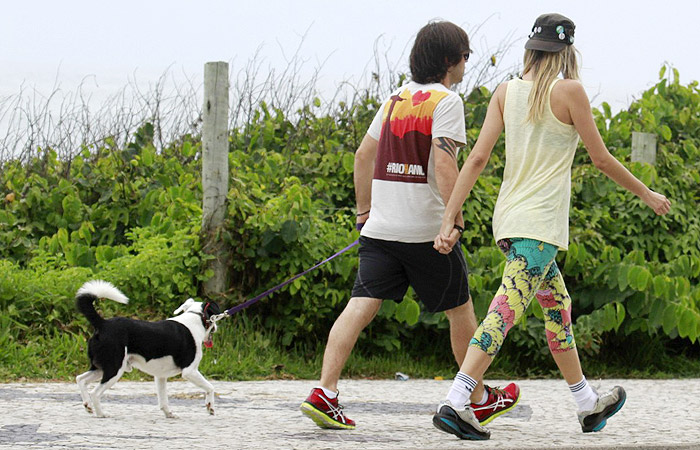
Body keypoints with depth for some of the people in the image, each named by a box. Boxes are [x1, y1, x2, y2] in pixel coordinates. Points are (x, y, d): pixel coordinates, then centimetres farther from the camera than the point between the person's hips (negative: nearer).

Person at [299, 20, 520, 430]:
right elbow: (444, 161, -19)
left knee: (361, 306, -3)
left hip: (380, 228, 6)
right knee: (460, 308, 11)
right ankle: (481, 400, 23)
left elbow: (364, 155, 19)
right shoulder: (446, 101, -7)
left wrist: (365, 211, 26)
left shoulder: (395, 99, 15)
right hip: (425, 230, -6)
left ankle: (325, 393, -17)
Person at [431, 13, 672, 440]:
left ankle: (589, 404, 29)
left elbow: (478, 158, 0)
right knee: (506, 310, -13)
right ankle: (455, 403, -25)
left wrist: (450, 218, -1)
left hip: (509, 217, 7)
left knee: (558, 306, 19)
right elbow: (602, 159, -2)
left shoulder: (506, 92, 6)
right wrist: (646, 194, 12)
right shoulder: (569, 91, -7)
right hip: (540, 222, -7)